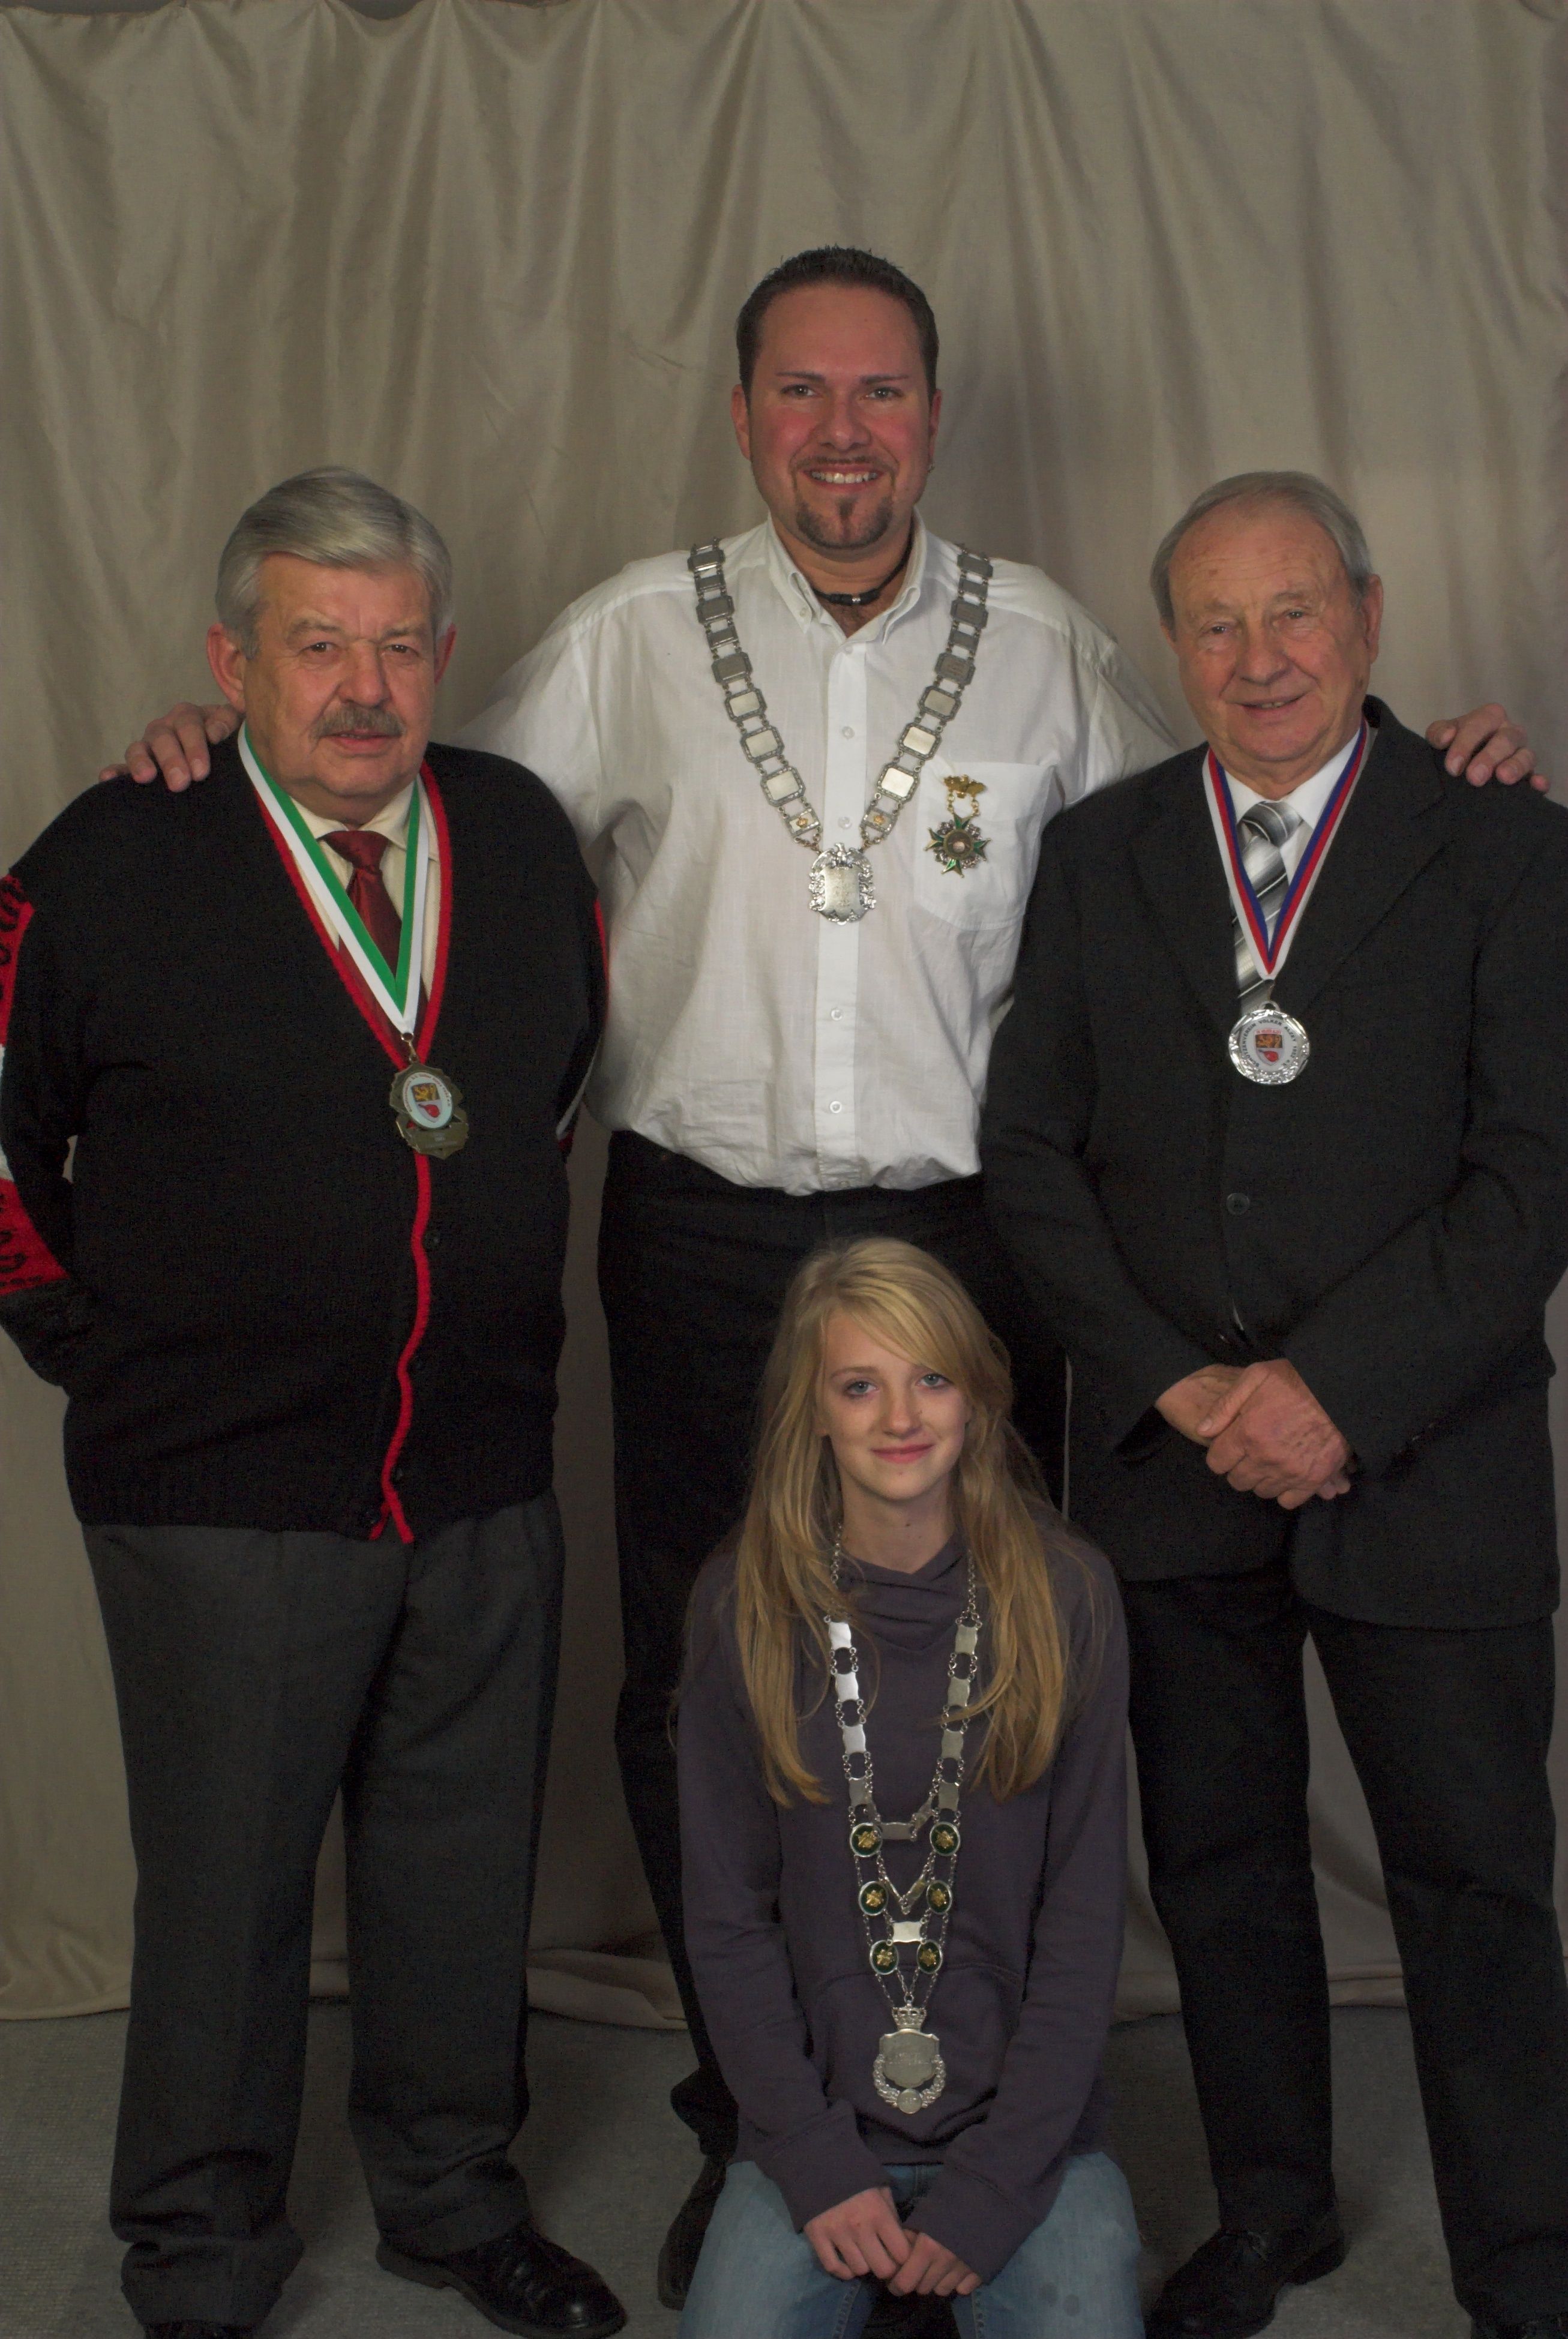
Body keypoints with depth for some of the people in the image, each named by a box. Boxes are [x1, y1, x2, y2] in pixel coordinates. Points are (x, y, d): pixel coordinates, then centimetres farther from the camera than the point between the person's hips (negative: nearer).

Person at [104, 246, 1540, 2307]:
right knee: (692, 1702, 7)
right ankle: (752, 2123, 28)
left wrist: (1423, 772, -1)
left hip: (969, 1235, 0)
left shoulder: (1048, 649, 4)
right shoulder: (633, 639, 4)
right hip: (703, 1239, 1)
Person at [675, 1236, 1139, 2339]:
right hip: (817, 2127, 0)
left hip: (1026, 2125, 0)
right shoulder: (745, 1604, -3)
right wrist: (820, 2167, -8)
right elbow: (729, 1918, 0)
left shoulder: (1065, 1595, -5)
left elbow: (1086, 1916, -3)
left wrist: (993, 2188, -9)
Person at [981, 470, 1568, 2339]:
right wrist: (1180, 1385, -8)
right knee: (1217, 1862, 14)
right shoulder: (1098, 857, 7)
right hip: (1171, 1464, 3)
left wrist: (1336, 1389, -15)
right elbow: (1030, 1154, 3)